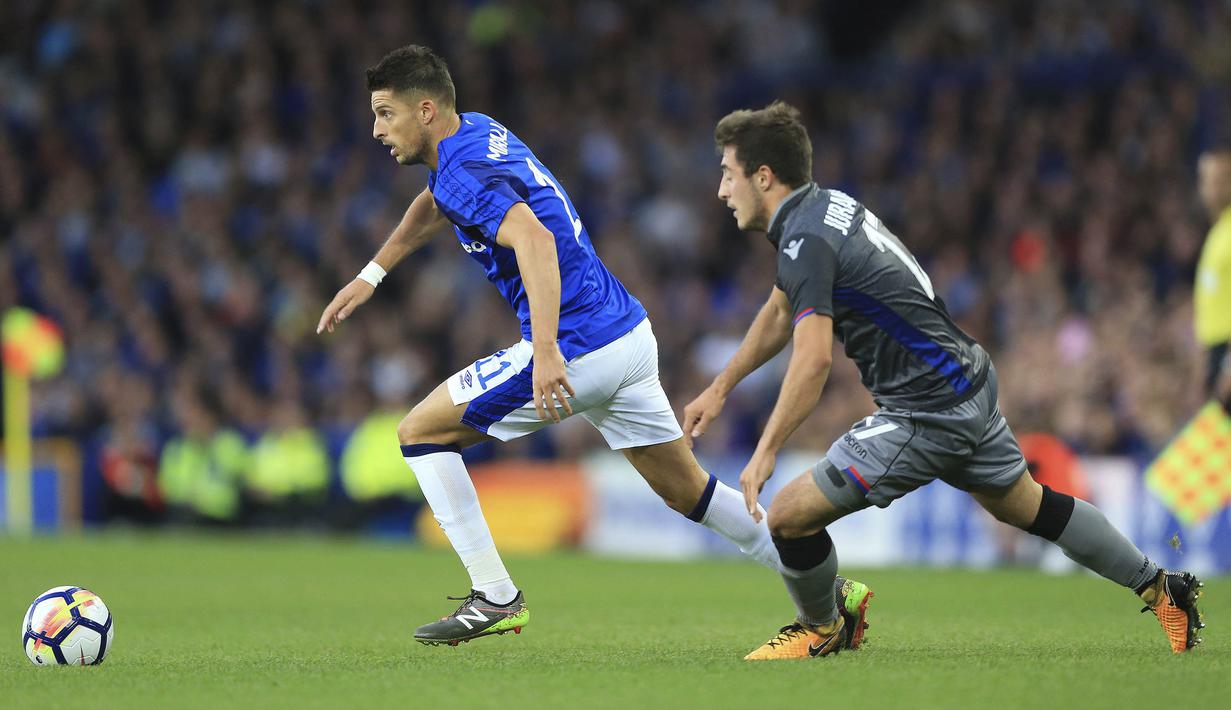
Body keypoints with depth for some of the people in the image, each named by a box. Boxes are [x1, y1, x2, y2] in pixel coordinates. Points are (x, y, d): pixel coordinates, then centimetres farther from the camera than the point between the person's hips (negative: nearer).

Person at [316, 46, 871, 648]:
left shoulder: (463, 173, -16)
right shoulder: (478, 132, 13)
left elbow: (534, 239, -33)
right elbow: (435, 204, 35)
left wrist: (546, 352, -40)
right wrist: (369, 276, 30)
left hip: (579, 350, -10)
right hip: (631, 333, 10)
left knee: (420, 433, 0)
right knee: (686, 490, 18)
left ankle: (495, 598, 0)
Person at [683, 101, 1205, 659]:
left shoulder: (806, 241, -21)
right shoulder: (828, 206, 9)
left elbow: (813, 360, -33)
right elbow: (781, 312, 24)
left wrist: (765, 453, -32)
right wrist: (719, 389, 23)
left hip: (927, 414, -10)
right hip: (970, 382, 10)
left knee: (790, 515, -6)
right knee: (1026, 506, 27)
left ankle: (820, 628, 20)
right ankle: (1161, 588, 35)